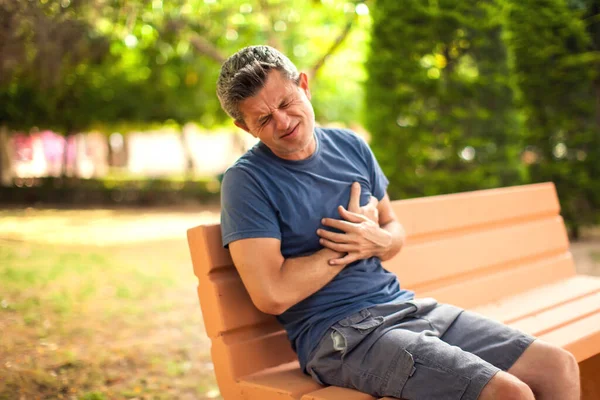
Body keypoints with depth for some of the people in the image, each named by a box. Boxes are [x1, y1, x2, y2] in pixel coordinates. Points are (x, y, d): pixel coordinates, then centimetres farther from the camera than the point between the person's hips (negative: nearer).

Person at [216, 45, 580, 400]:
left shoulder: (351, 146, 9)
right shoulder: (247, 180, -10)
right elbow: (273, 295, -19)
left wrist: (377, 242, -5)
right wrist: (350, 243, -7)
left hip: (404, 305, 7)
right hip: (338, 334, -7)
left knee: (560, 368, 0)